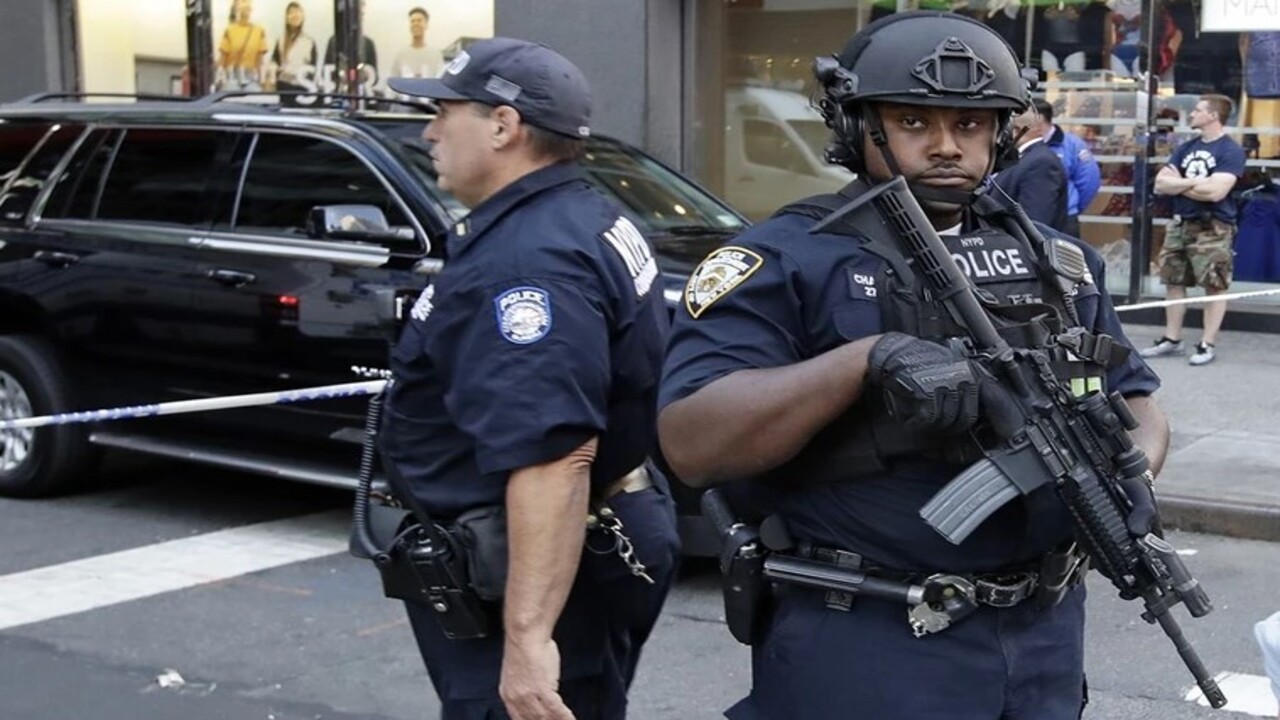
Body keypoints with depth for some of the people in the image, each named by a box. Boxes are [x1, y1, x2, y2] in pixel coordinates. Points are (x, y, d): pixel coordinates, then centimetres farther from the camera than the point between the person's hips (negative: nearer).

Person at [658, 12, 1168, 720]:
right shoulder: (785, 260, -8)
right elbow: (690, 442, -19)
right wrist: (870, 358, -28)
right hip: (863, 646, -5)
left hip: (1043, 636, 6)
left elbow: (1136, 406, 15)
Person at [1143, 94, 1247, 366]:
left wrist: (1178, 184, -6)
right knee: (1174, 283, 10)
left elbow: (1215, 191, -20)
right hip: (1180, 225, 7)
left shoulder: (1231, 151, -8)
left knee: (1214, 287, -2)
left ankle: (1208, 345, 1)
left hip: (1213, 229, -7)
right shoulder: (1187, 147, 13)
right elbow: (1161, 183, 6)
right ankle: (1171, 340, 19)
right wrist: (1194, 183, -9)